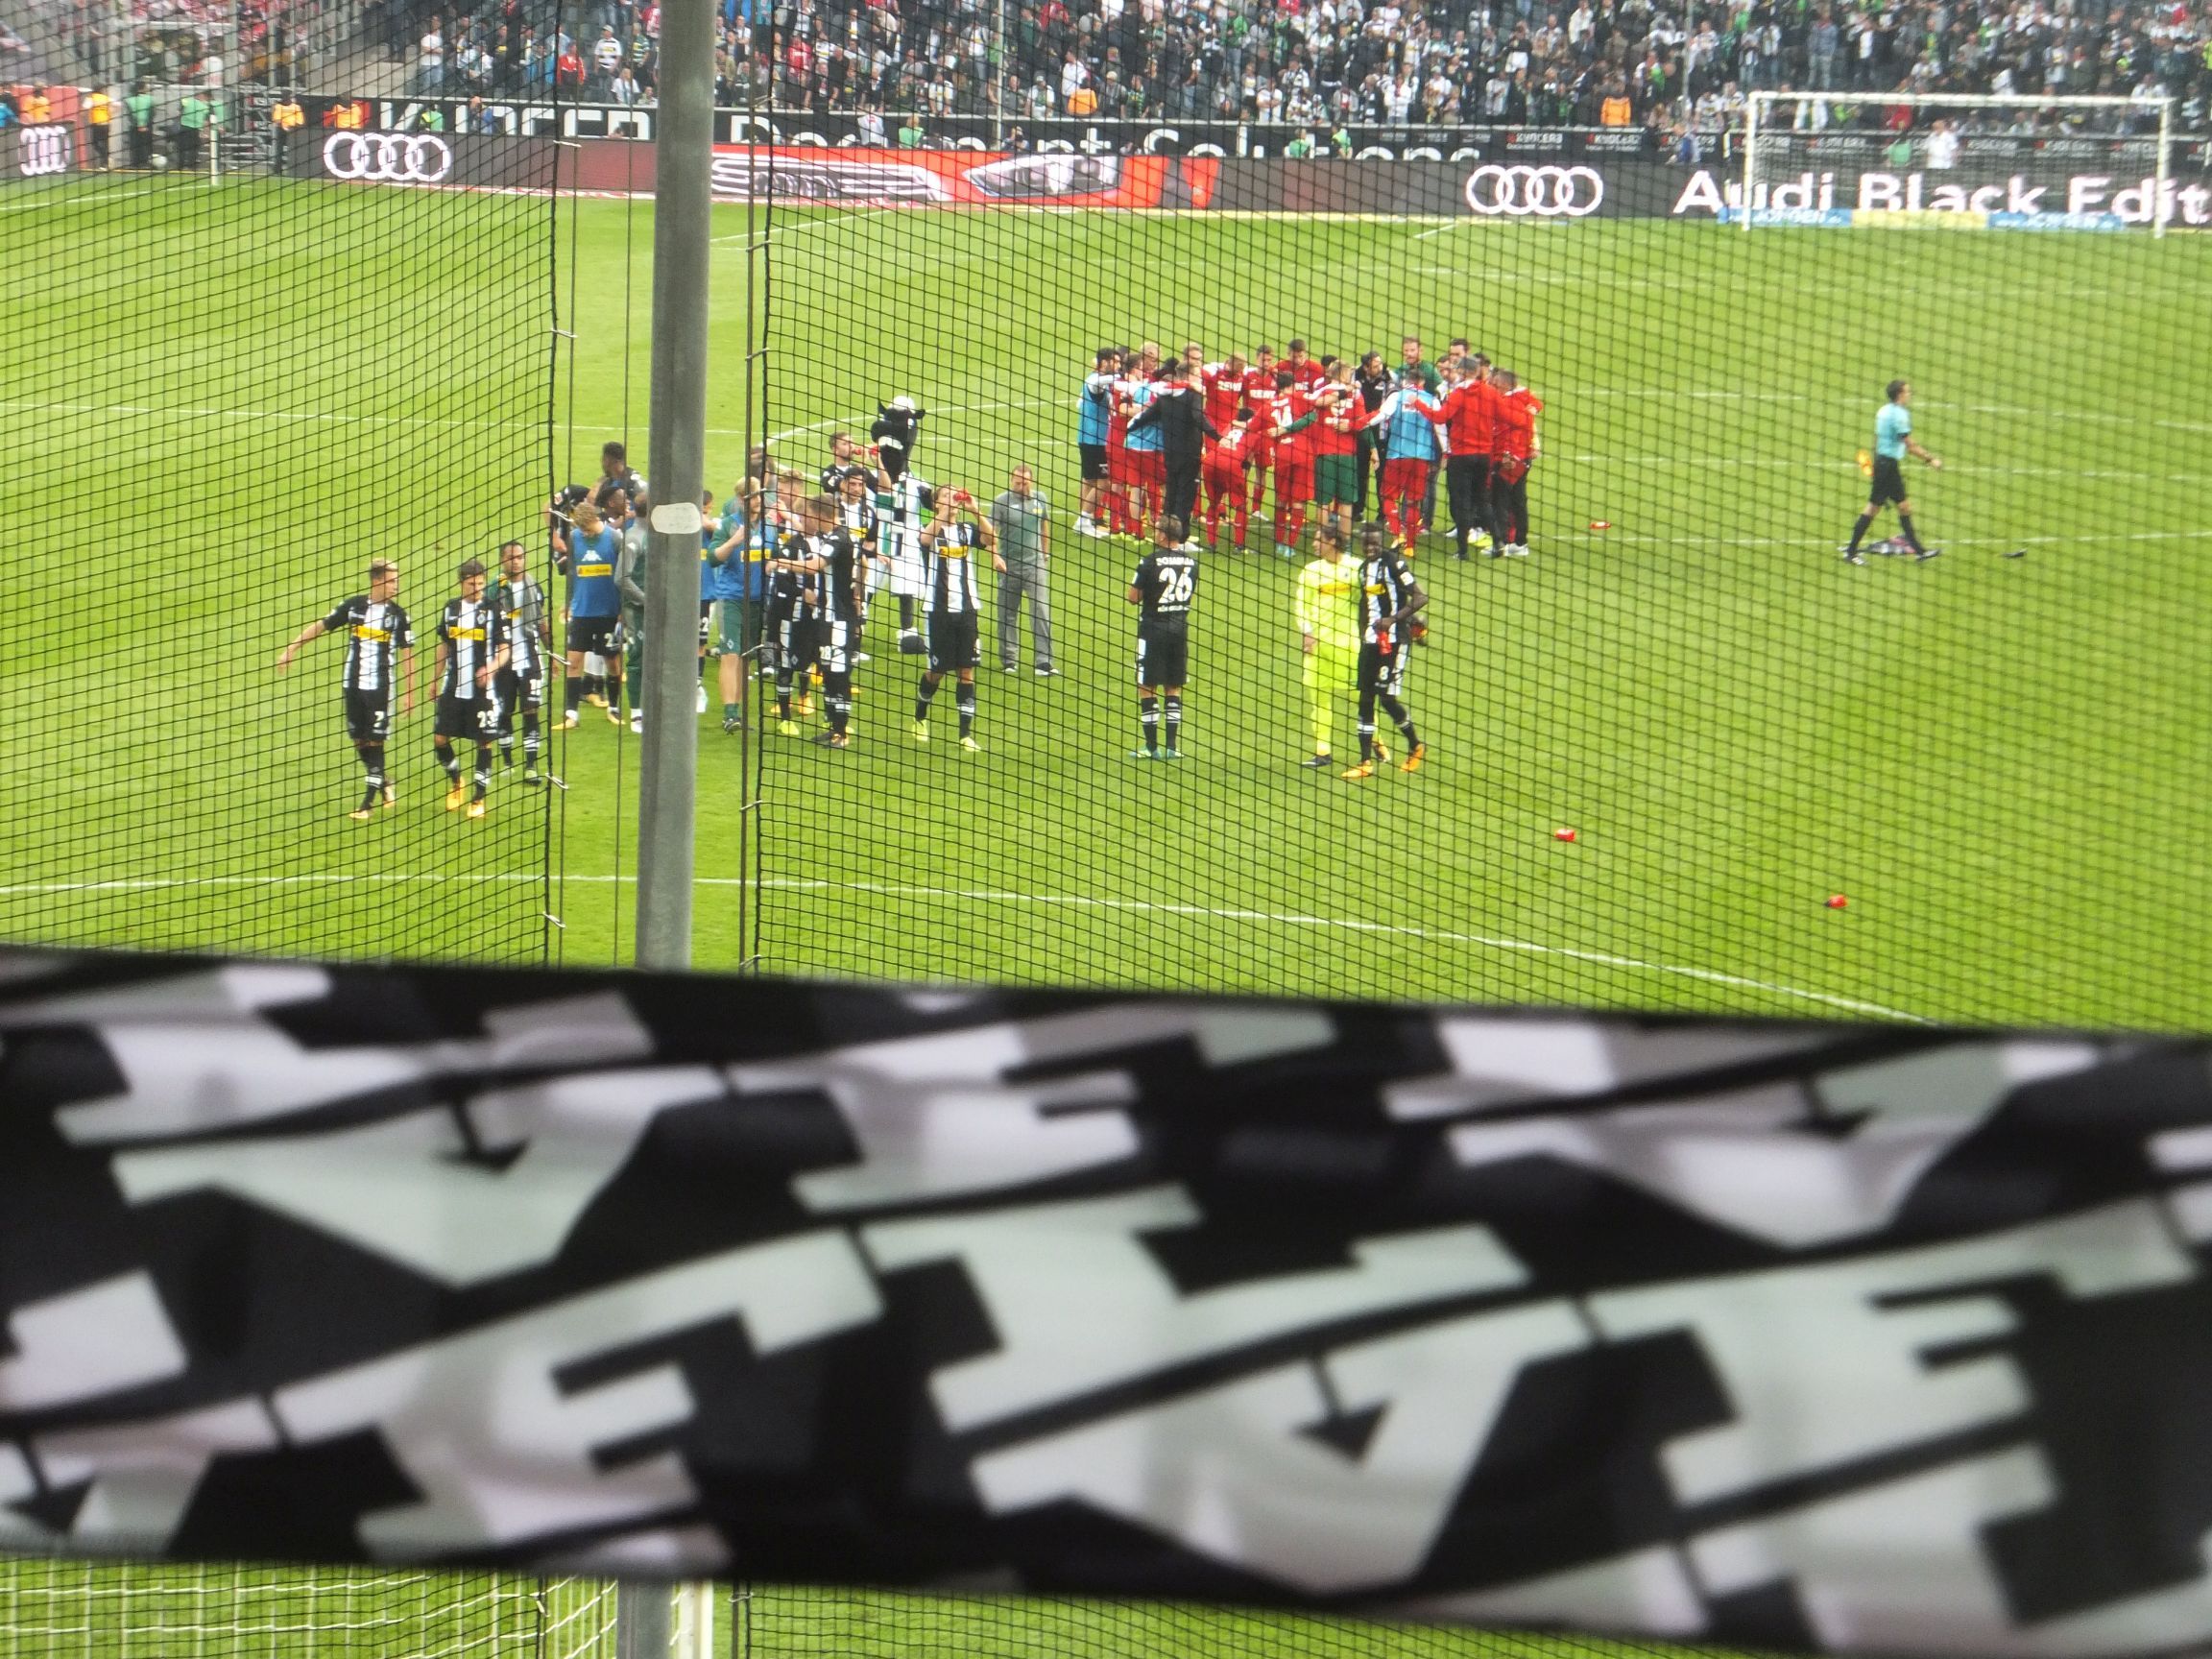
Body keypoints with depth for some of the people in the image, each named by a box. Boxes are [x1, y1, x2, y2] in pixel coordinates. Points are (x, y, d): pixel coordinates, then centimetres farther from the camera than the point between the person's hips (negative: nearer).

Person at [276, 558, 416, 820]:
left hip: (380, 688, -2)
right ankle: (381, 783, 29)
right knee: (358, 739, 8)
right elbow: (319, 626, 5)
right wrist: (290, 650, 0)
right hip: (353, 685, 2)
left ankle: (369, 802, 1)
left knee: (375, 741, -4)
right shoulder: (353, 607, -1)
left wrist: (409, 693, 1)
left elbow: (407, 654, 2)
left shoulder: (397, 615, -3)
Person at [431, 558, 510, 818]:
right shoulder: (451, 608, 6)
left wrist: (491, 668, -24)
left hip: (483, 689, -3)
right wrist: (437, 679, 16)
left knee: (484, 742, -1)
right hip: (453, 687, 3)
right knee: (439, 738, -1)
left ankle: (479, 798, 10)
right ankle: (456, 782, 24)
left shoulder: (493, 610, -5)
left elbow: (504, 650, -5)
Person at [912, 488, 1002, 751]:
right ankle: (920, 717, 31)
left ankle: (966, 732, 2)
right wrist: (946, 511, -31)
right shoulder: (934, 529, -1)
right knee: (937, 670, 5)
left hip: (966, 609, 2)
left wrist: (974, 511, -23)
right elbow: (925, 538, -25)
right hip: (940, 609, -2)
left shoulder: (967, 530, 7)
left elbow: (990, 538, -10)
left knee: (966, 671, 0)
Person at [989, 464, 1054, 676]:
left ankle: (1044, 662, -9)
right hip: (1009, 564, -1)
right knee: (1007, 614, 7)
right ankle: (1009, 660, 19)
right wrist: (995, 555, -23)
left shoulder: (1040, 499, 5)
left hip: (1034, 564, 1)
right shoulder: (1002, 502, -6)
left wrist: (1046, 553, 24)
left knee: (1041, 613, -8)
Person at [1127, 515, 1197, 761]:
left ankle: (1151, 746, 1)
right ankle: (1173, 746, 10)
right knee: (1174, 689, 13)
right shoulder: (1191, 563, 2)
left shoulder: (1150, 562, -13)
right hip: (1181, 627, 5)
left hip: (1153, 628, -5)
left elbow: (1133, 598, -8)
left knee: (1147, 687, 3)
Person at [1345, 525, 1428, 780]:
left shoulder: (1394, 564, -12)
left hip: (1393, 640, -8)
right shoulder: (1364, 568, 12)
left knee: (1387, 697, -9)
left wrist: (1393, 619, -23)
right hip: (1370, 640, 8)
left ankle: (1416, 746, 15)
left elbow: (1421, 597, -16)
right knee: (1365, 698, 4)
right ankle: (1366, 762, 8)